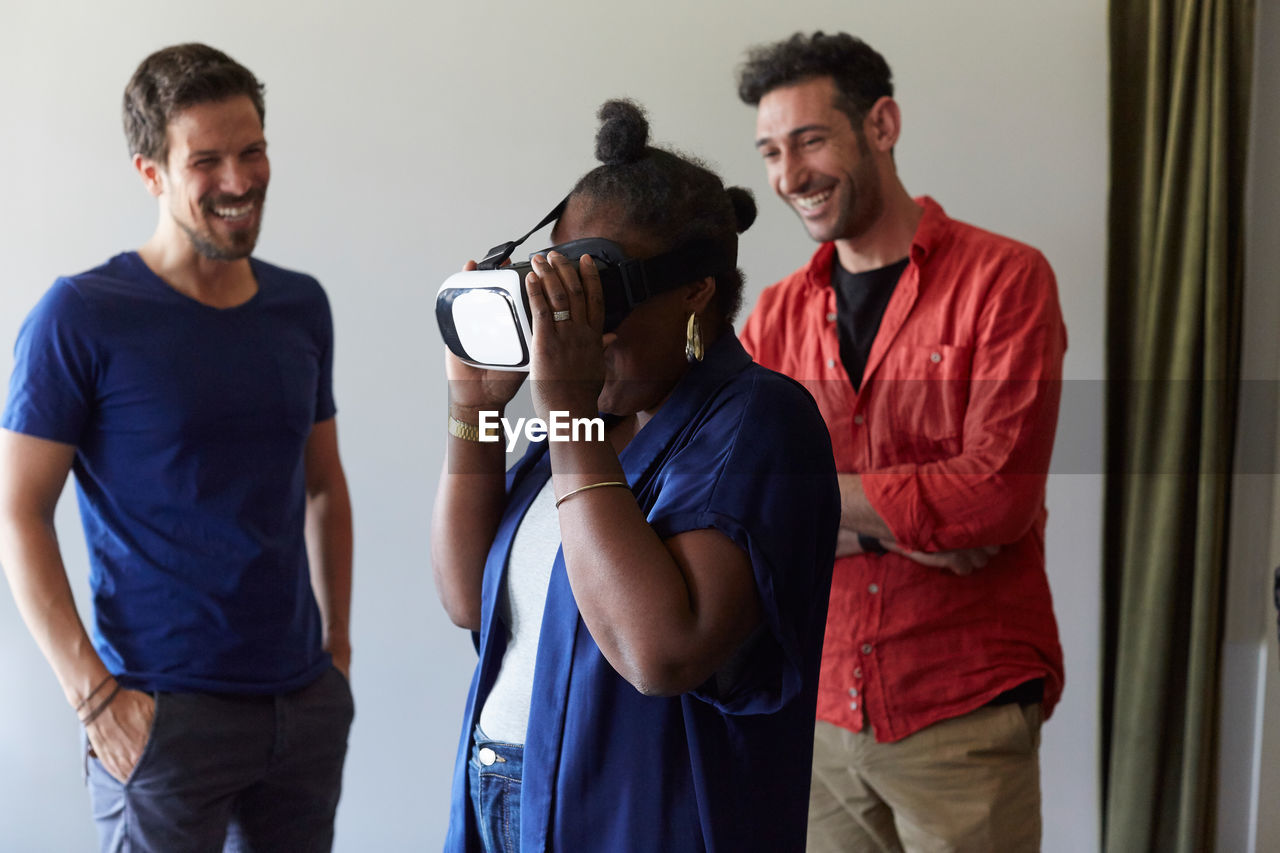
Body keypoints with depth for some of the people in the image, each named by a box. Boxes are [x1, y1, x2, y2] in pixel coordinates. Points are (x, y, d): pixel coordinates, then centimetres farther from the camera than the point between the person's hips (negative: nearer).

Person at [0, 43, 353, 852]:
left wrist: (338, 643, 9)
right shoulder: (82, 316, -8)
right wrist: (94, 692, -15)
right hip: (166, 712, -5)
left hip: (308, 698, 5)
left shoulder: (302, 306, 8)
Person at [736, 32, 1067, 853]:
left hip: (962, 714, -4)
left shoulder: (1003, 279, -6)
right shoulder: (776, 316, 7)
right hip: (817, 708, 4)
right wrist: (900, 521, -16)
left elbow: (998, 493, -17)